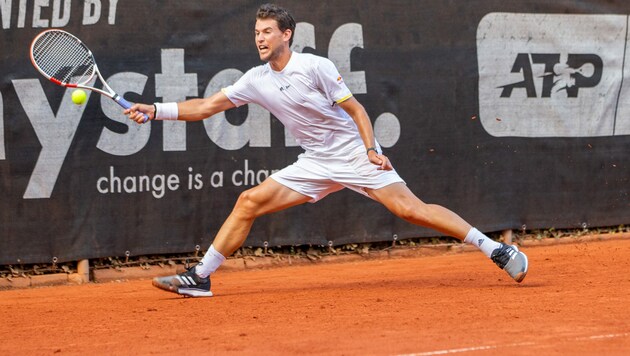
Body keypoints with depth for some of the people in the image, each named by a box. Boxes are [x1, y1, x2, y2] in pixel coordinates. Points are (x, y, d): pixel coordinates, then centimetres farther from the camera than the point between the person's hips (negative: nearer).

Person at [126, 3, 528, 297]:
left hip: (356, 154, -6)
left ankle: (496, 249, -16)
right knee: (249, 201, -5)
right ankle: (200, 277, 1)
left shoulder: (316, 67, -12)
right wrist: (156, 110, 1)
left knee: (410, 208, -20)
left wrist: (371, 150, -19)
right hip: (316, 164, 6)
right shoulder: (256, 80, 5)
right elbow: (207, 106, 10)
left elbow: (355, 109, -8)